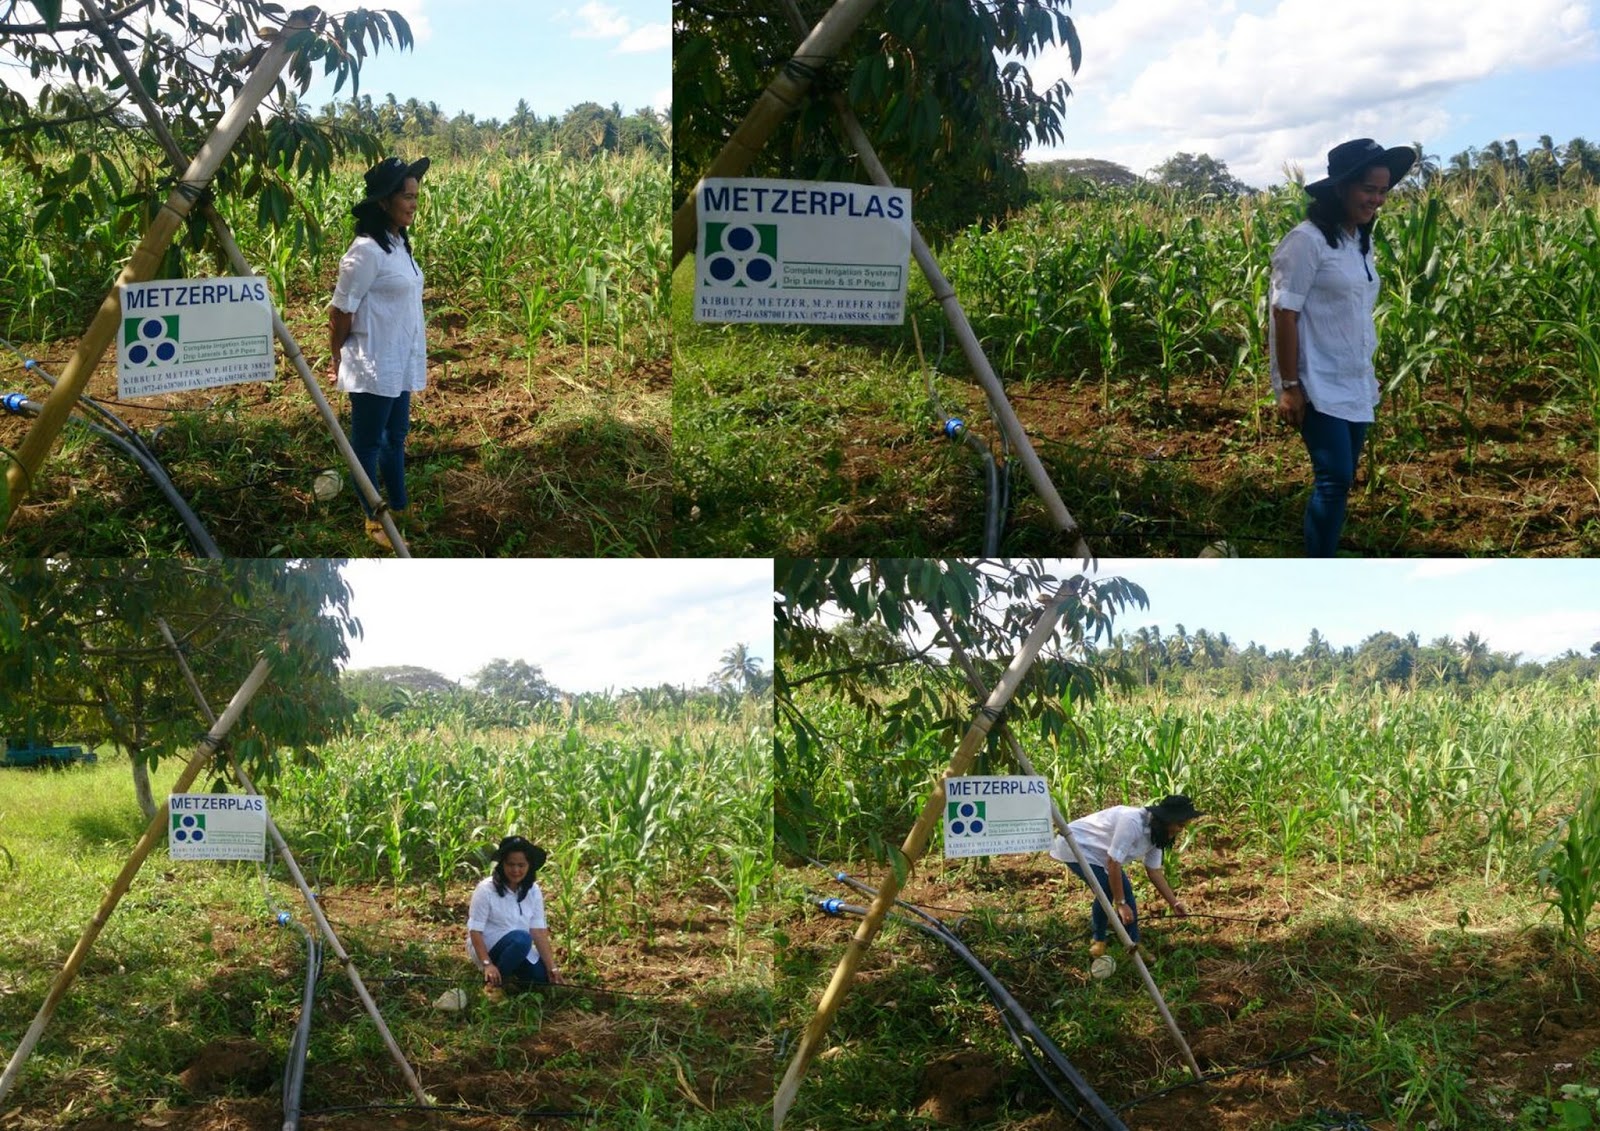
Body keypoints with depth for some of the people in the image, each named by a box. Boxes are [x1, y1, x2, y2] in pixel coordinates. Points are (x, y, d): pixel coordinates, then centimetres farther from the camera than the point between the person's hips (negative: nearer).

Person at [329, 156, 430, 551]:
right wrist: (339, 360, -4)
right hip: (374, 367, -9)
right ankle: (373, 521, 17)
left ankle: (398, 511, 32)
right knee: (368, 443, 6)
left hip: (399, 365, 9)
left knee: (395, 438, 19)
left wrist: (413, 361, 15)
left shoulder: (397, 244, 6)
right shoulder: (367, 251, -22)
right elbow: (341, 312, -15)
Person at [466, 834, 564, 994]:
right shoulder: (486, 890, -17)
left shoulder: (533, 891, -2)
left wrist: (552, 968, -12)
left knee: (545, 978, -15)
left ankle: (509, 976, 13)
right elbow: (475, 931, -18)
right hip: (487, 948, -6)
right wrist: (487, 964, -29)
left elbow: (539, 932, -4)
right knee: (521, 939, -34)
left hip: (521, 950, 6)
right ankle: (494, 981, -12)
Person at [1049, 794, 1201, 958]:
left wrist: (1174, 903, -1)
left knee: (1125, 891, -3)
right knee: (1106, 890, -20)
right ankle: (1099, 942, 1)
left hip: (1098, 853, 9)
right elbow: (1113, 864, -33)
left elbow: (1154, 871, 4)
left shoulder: (1155, 833, -6)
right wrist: (1120, 904, -28)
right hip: (1074, 846, -9)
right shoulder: (1132, 823, -35)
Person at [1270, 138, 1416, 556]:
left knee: (1340, 481, 9)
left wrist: (1369, 377, 17)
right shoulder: (1308, 240, -14)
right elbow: (1284, 314, -15)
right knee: (1334, 479, -13)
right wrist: (1289, 386, -16)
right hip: (1319, 387, -8)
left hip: (1356, 386, 8)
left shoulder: (1361, 242, 10)